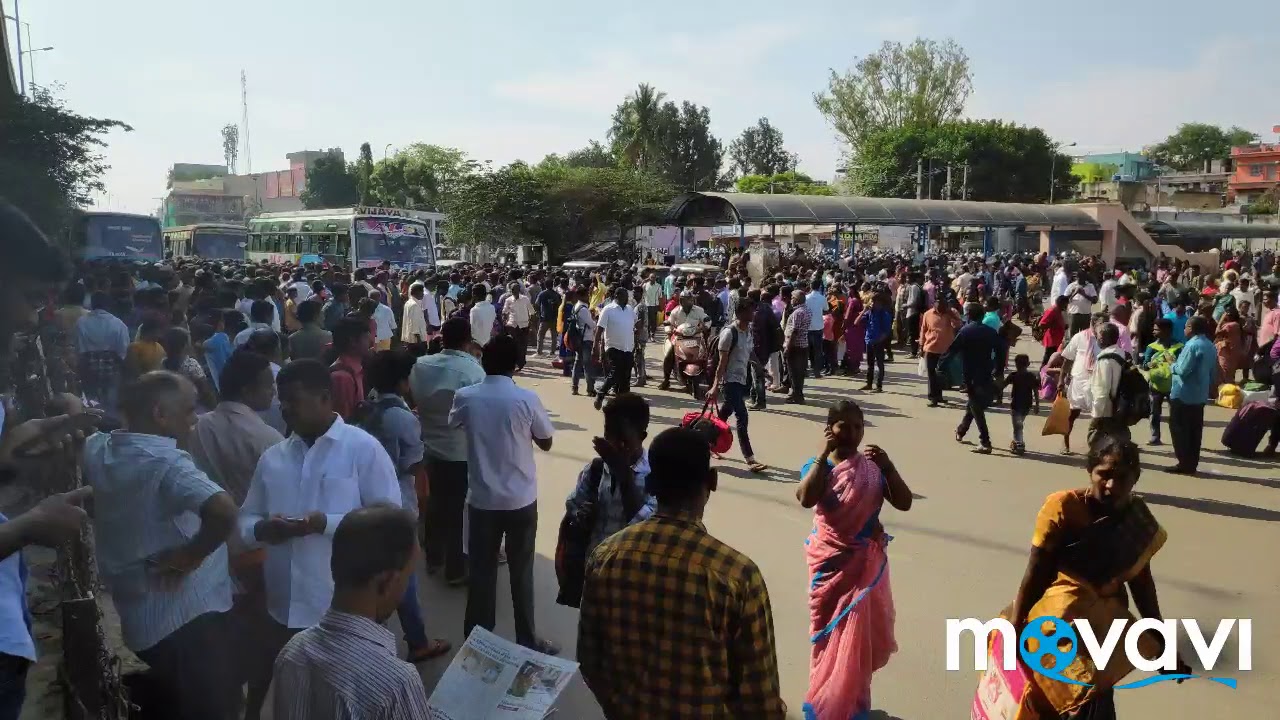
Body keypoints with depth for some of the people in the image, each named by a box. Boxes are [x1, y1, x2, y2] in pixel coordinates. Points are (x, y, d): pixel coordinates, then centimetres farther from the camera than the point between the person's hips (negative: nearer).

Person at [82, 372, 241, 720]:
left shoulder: (97, 449, 0)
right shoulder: (164, 462, -25)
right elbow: (223, 511, -41)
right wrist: (189, 557, -27)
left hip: (136, 616, 8)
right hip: (189, 617, -8)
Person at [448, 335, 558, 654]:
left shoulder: (465, 397, -7)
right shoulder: (527, 399, -14)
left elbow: (455, 424, 15)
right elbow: (546, 443, -2)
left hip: (481, 498, 2)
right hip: (521, 499, -1)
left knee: (481, 570, 13)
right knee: (521, 571, 12)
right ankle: (527, 640, 22)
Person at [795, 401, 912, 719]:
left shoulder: (873, 466, -4)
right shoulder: (817, 465, -11)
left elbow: (904, 503, -11)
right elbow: (805, 498, -31)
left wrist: (887, 466, -24)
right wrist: (823, 454, -30)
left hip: (866, 562, 2)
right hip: (830, 562, -2)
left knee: (859, 633, 11)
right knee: (829, 631, 13)